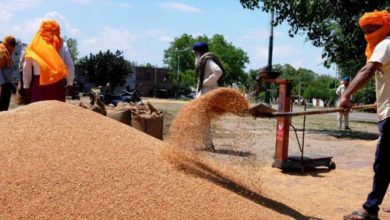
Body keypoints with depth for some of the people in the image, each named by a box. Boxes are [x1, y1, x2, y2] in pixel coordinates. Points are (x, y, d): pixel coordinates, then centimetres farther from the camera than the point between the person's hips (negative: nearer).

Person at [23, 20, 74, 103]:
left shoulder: (35, 45, 7)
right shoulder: (62, 45, 4)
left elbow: (26, 67, 7)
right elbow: (70, 66, 2)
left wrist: (26, 85, 14)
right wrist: (70, 84, 10)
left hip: (39, 83, 1)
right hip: (58, 82, 0)